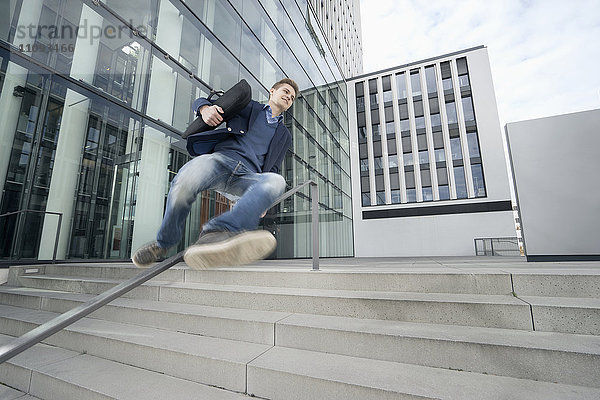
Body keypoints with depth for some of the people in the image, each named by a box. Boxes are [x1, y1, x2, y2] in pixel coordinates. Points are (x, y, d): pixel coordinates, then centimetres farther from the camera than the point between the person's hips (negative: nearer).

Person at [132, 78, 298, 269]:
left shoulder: (285, 136, 31)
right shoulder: (248, 106, 26)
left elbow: (273, 168, 26)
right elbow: (200, 102, 27)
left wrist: (263, 199, 7)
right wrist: (205, 108, -1)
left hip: (248, 176, 1)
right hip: (222, 158, -1)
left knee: (276, 181, -34)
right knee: (186, 180, -35)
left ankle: (216, 233, -54)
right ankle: (164, 242, -8)